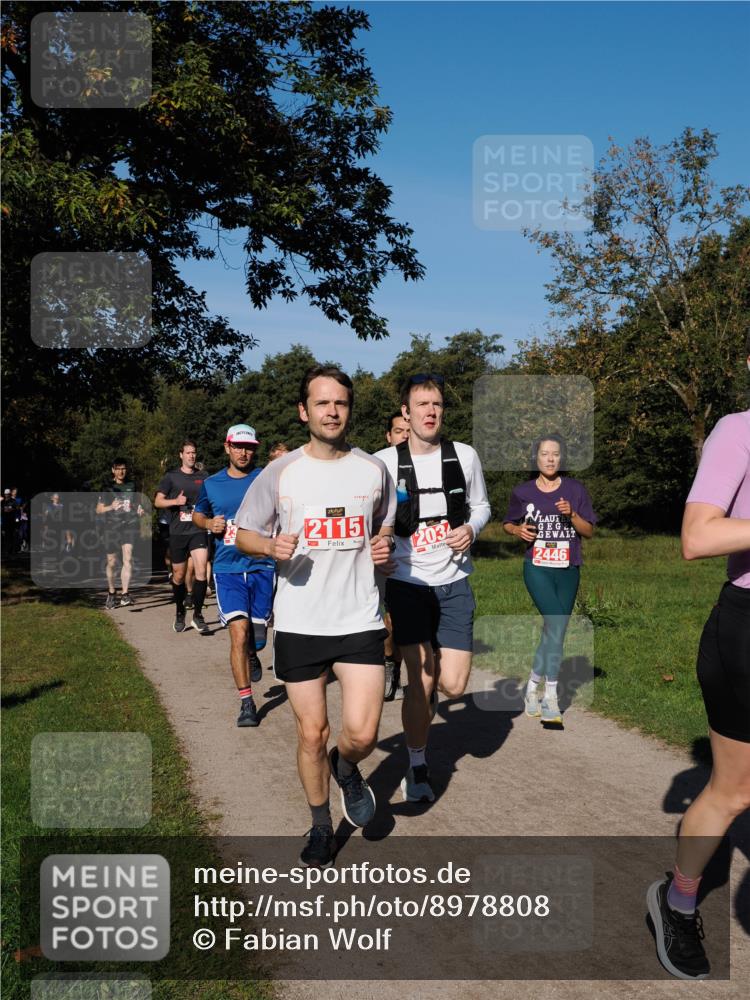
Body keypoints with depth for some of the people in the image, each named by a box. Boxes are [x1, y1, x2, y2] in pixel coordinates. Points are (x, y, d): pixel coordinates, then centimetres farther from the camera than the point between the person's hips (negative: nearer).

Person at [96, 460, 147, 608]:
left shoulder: (132, 485, 11)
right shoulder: (107, 487, 6)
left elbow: (137, 503, 22)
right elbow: (99, 509, 7)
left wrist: (140, 509, -1)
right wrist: (111, 507, -13)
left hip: (129, 525, 0)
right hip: (112, 527, 0)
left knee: (128, 558, -17)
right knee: (112, 562, 7)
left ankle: (125, 594, -19)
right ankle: (111, 593, 26)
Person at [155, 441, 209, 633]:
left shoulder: (203, 477, 9)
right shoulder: (171, 477, 5)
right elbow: (158, 502, 1)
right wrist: (175, 501, -15)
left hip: (198, 531, 0)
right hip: (177, 532, 0)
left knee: (201, 571, -16)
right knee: (179, 575, 9)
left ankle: (198, 614, -5)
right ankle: (179, 614, 29)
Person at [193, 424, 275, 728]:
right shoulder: (212, 484, 7)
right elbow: (197, 513, 23)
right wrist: (209, 523, 1)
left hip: (262, 567, 0)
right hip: (228, 569, 0)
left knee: (257, 636, 8)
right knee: (239, 631, -14)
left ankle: (252, 655, 46)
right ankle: (246, 703, -5)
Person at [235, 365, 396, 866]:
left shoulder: (374, 470, 3)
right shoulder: (280, 472, -2)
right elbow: (244, 533, 7)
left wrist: (383, 548, -3)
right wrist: (272, 546, -15)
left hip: (360, 618, 1)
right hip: (299, 622, 0)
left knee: (362, 733, -7)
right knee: (312, 732, 7)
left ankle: (346, 768, 30)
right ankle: (321, 825, 32)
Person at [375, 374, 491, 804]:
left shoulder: (465, 455, 0)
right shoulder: (384, 462, -7)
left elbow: (481, 505, 14)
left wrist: (471, 529, -8)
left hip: (454, 581, 2)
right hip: (407, 582, -2)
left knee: (454, 685, -3)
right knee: (421, 680, -6)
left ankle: (430, 686, 35)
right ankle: (418, 767, 16)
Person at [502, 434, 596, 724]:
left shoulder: (575, 489, 2)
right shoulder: (522, 492, 1)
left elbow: (589, 531, 4)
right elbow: (507, 523, 16)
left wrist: (571, 514, -13)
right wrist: (518, 530, -6)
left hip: (568, 570, 3)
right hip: (537, 568, -3)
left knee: (553, 630, 8)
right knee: (556, 624, -19)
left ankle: (533, 687, 24)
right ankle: (550, 696, -8)